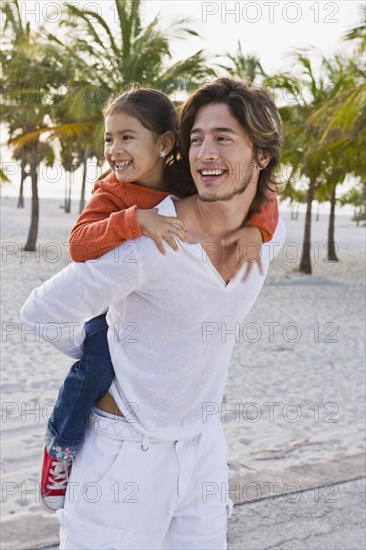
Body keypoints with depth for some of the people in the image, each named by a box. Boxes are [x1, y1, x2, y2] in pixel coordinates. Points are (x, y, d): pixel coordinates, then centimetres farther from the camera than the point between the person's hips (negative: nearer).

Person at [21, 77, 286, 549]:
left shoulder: (271, 235, -5)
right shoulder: (147, 241, -25)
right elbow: (42, 313, -13)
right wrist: (101, 355, 2)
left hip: (202, 443, 6)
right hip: (126, 452, -5)